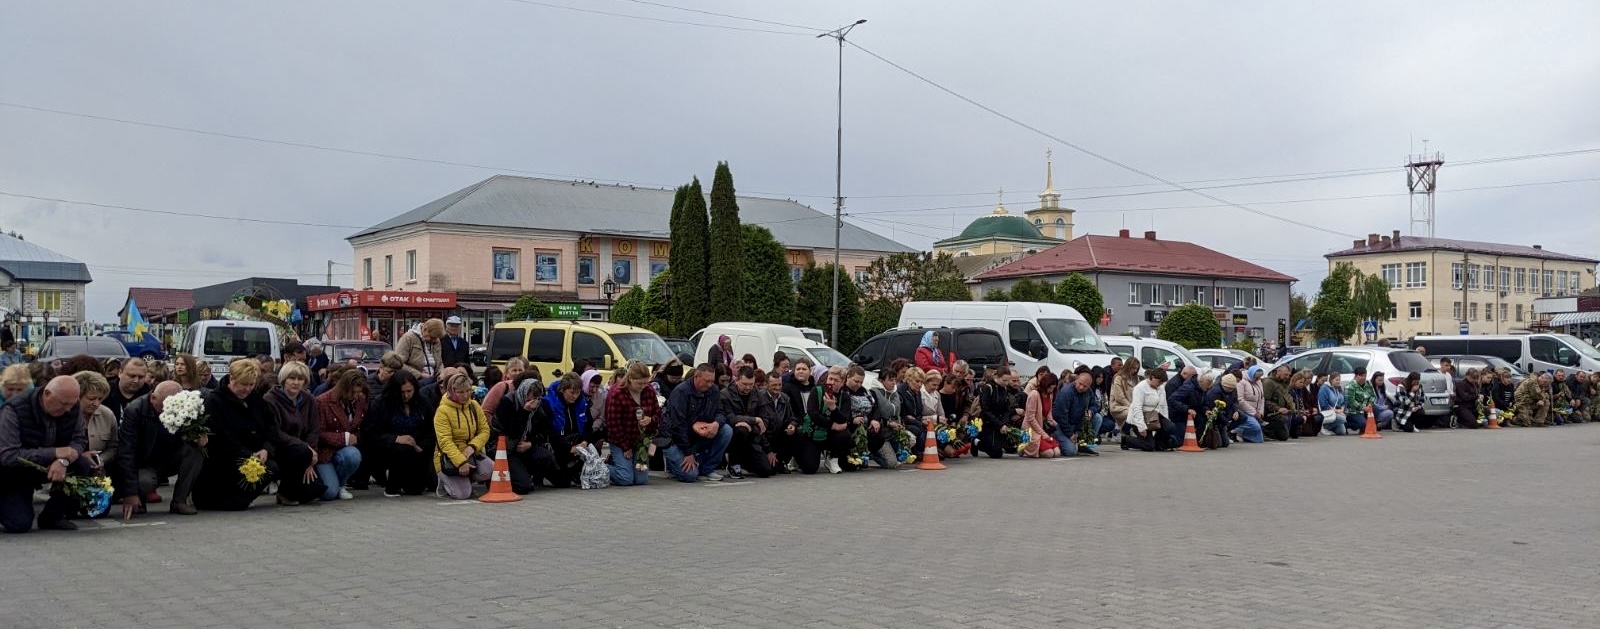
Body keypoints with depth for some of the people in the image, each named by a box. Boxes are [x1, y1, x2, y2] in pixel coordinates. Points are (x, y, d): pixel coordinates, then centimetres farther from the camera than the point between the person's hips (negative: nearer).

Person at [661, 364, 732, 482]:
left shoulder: (713, 390, 1)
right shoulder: (681, 392, -18)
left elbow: (720, 412, 5)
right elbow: (678, 425, -21)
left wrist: (717, 423, -23)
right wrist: (688, 453, -22)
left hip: (701, 436, 7)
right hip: (675, 439, -7)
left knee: (727, 431, -16)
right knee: (690, 475, -24)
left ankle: (706, 469, -4)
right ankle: (671, 459, 10)